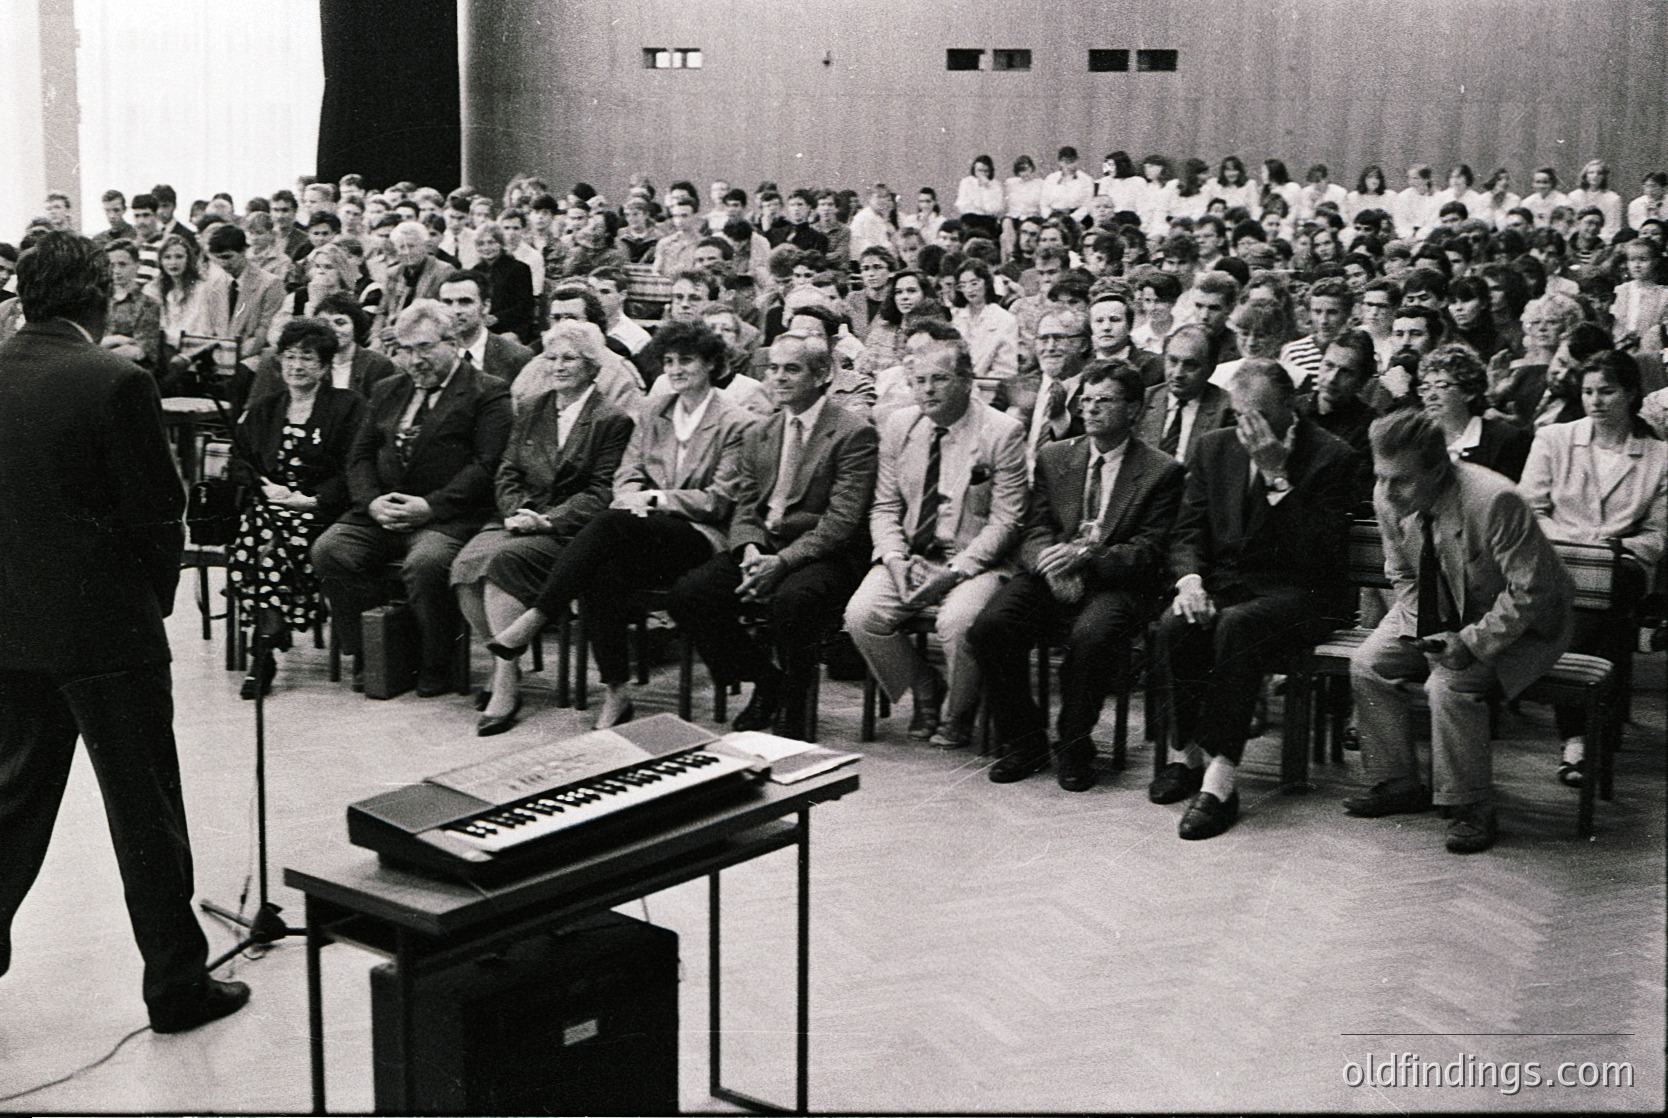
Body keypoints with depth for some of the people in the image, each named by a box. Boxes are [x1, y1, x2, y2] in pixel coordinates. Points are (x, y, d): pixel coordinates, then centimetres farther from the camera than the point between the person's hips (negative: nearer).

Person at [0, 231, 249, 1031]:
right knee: (144, 812, 5)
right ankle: (176, 984, 15)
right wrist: (156, 595, 4)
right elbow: (160, 513, -13)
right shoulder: (115, 383, -16)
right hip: (107, 627, -6)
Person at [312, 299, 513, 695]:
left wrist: (430, 506, -17)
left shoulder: (488, 392, 1)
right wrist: (372, 501, -4)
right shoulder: (387, 392, 23)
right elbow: (360, 456, 18)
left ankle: (437, 664, -11)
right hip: (381, 512, 6)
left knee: (425, 564, -35)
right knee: (329, 551, -19)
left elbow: (487, 465, -9)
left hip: (448, 516, -6)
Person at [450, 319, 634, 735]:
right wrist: (517, 512, -6)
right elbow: (507, 475, 15)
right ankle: (502, 662, -8)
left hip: (569, 530, -6)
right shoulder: (530, 411, 20)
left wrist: (548, 520, -17)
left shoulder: (611, 420, 0)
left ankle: (506, 685, -27)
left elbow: (601, 493, -6)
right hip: (522, 519, 6)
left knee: (502, 561, -32)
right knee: (466, 563, -24)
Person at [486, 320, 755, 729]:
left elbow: (718, 501, -5)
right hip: (645, 533, 5)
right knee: (603, 574, -31)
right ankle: (616, 692, -27)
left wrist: (655, 499, -12)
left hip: (699, 538, -5)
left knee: (611, 522, -33)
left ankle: (534, 618, -34)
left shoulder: (736, 424, 1)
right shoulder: (652, 413, 20)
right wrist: (633, 498, -10)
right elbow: (626, 476, 15)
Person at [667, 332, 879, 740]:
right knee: (687, 594, -15)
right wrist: (750, 549, -11)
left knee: (789, 600, -37)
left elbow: (842, 522, -14)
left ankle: (792, 707, -10)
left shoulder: (854, 434, -6)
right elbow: (745, 508, 13)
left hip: (822, 554, -6)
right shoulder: (760, 434, 17)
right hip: (762, 547, 6)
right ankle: (764, 679, 5)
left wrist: (782, 561, -24)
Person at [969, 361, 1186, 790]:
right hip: (1050, 578, 4)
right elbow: (1034, 531, 8)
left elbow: (1149, 550, -6)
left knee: (1092, 634, -37)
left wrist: (1085, 556, -22)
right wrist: (1049, 561, -17)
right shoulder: (1053, 457, 15)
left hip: (1116, 585, -4)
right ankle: (1025, 741, -6)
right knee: (988, 627, -24)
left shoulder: (1163, 472, 2)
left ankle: (1074, 747, -13)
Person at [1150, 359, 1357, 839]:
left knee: (1237, 625, -36)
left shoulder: (1331, 456, -5)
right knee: (1175, 626, -28)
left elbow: (1323, 555, -15)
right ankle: (1192, 752, -11)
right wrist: (1190, 578, -12)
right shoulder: (1214, 448, 11)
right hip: (1224, 582, 5)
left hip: (1297, 593, -4)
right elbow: (1187, 533, 11)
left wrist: (1277, 476, -19)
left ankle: (1221, 776, -35)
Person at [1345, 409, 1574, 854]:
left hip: (1517, 625, -7)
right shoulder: (1388, 499, -12)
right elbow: (1402, 574, 5)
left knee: (1450, 685, -30)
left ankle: (1472, 808, -13)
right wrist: (1415, 627, -12)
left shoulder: (1495, 502, -33)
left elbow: (1529, 591, -28)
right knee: (1367, 663, -8)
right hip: (1441, 617, 7)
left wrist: (1474, 643, -32)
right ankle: (1397, 783, 8)